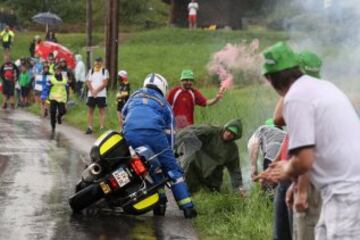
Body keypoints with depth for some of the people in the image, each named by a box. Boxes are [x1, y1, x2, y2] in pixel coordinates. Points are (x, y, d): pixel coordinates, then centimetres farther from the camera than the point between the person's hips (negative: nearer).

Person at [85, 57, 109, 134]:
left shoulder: (105, 71, 2)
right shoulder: (91, 71, 11)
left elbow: (105, 83, -6)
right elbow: (88, 82, 3)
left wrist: (96, 90, -14)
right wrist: (92, 91, -13)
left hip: (101, 94, -3)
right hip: (91, 94, 3)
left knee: (102, 111, -2)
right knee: (90, 110, 3)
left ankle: (102, 128, -2)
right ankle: (90, 127, 8)